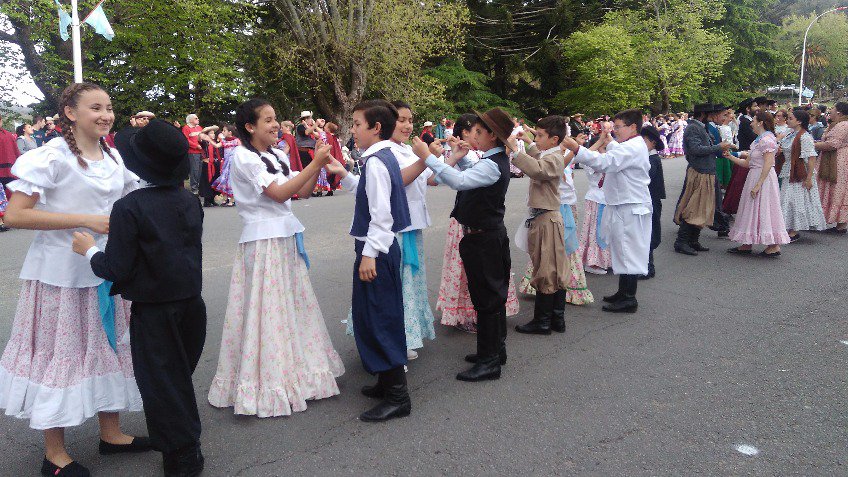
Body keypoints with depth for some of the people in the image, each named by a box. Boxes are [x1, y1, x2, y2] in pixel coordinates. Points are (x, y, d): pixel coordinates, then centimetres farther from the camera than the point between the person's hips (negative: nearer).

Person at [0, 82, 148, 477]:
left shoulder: (114, 159, 8)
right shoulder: (51, 156, -13)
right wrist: (85, 220, -23)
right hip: (61, 271, -7)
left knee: (106, 346, 15)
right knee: (60, 354, 3)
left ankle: (111, 433, 31)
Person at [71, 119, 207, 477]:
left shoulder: (128, 207, -17)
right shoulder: (190, 201, 1)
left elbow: (116, 269, -16)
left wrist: (90, 251, 3)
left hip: (154, 312, -6)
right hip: (191, 303, 6)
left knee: (161, 383, 8)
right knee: (181, 377, 22)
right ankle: (187, 446, 37)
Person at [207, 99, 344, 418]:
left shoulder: (277, 156, 13)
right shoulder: (243, 157, -10)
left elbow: (302, 192, 11)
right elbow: (279, 193, -17)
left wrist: (318, 164, -3)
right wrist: (315, 163, -17)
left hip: (287, 238, 8)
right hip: (262, 241, -8)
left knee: (294, 305, 12)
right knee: (267, 311, -3)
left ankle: (297, 370, 26)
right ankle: (269, 383, 8)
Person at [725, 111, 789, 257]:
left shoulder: (766, 139, -16)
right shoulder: (758, 140, 15)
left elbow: (768, 164, -23)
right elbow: (747, 163, 14)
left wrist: (758, 184, -25)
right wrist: (730, 157, 9)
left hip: (764, 178, -10)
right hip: (754, 176, 10)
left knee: (763, 210, -6)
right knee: (753, 211, 12)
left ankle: (774, 247, 0)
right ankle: (746, 245, 18)